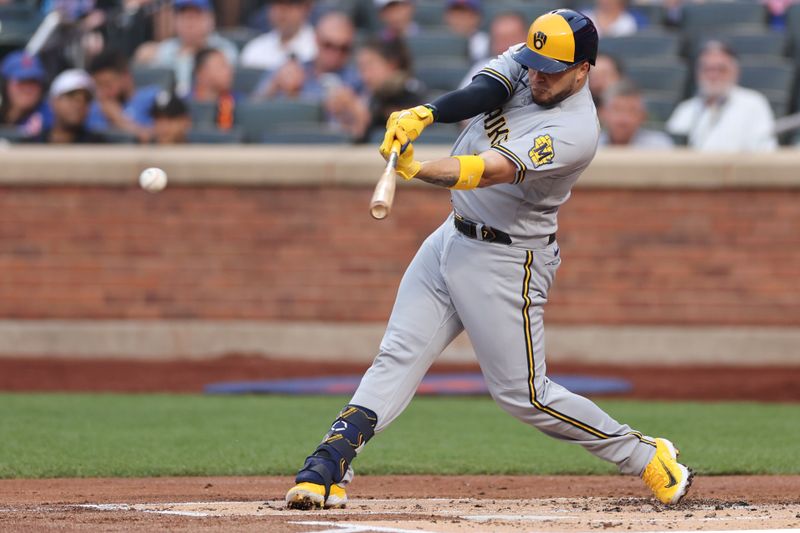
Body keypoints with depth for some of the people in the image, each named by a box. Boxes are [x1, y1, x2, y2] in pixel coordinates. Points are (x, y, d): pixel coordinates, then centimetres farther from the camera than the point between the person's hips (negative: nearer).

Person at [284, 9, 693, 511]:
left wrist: (415, 170, -45)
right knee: (398, 357, -1)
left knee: (523, 394, -2)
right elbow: (476, 96, -18)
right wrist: (421, 114, -38)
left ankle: (644, 456, 11)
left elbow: (491, 170, -33)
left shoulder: (575, 131, -24)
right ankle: (329, 468, -6)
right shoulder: (521, 65, -1)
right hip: (453, 238, 7)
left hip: (507, 260, -7)